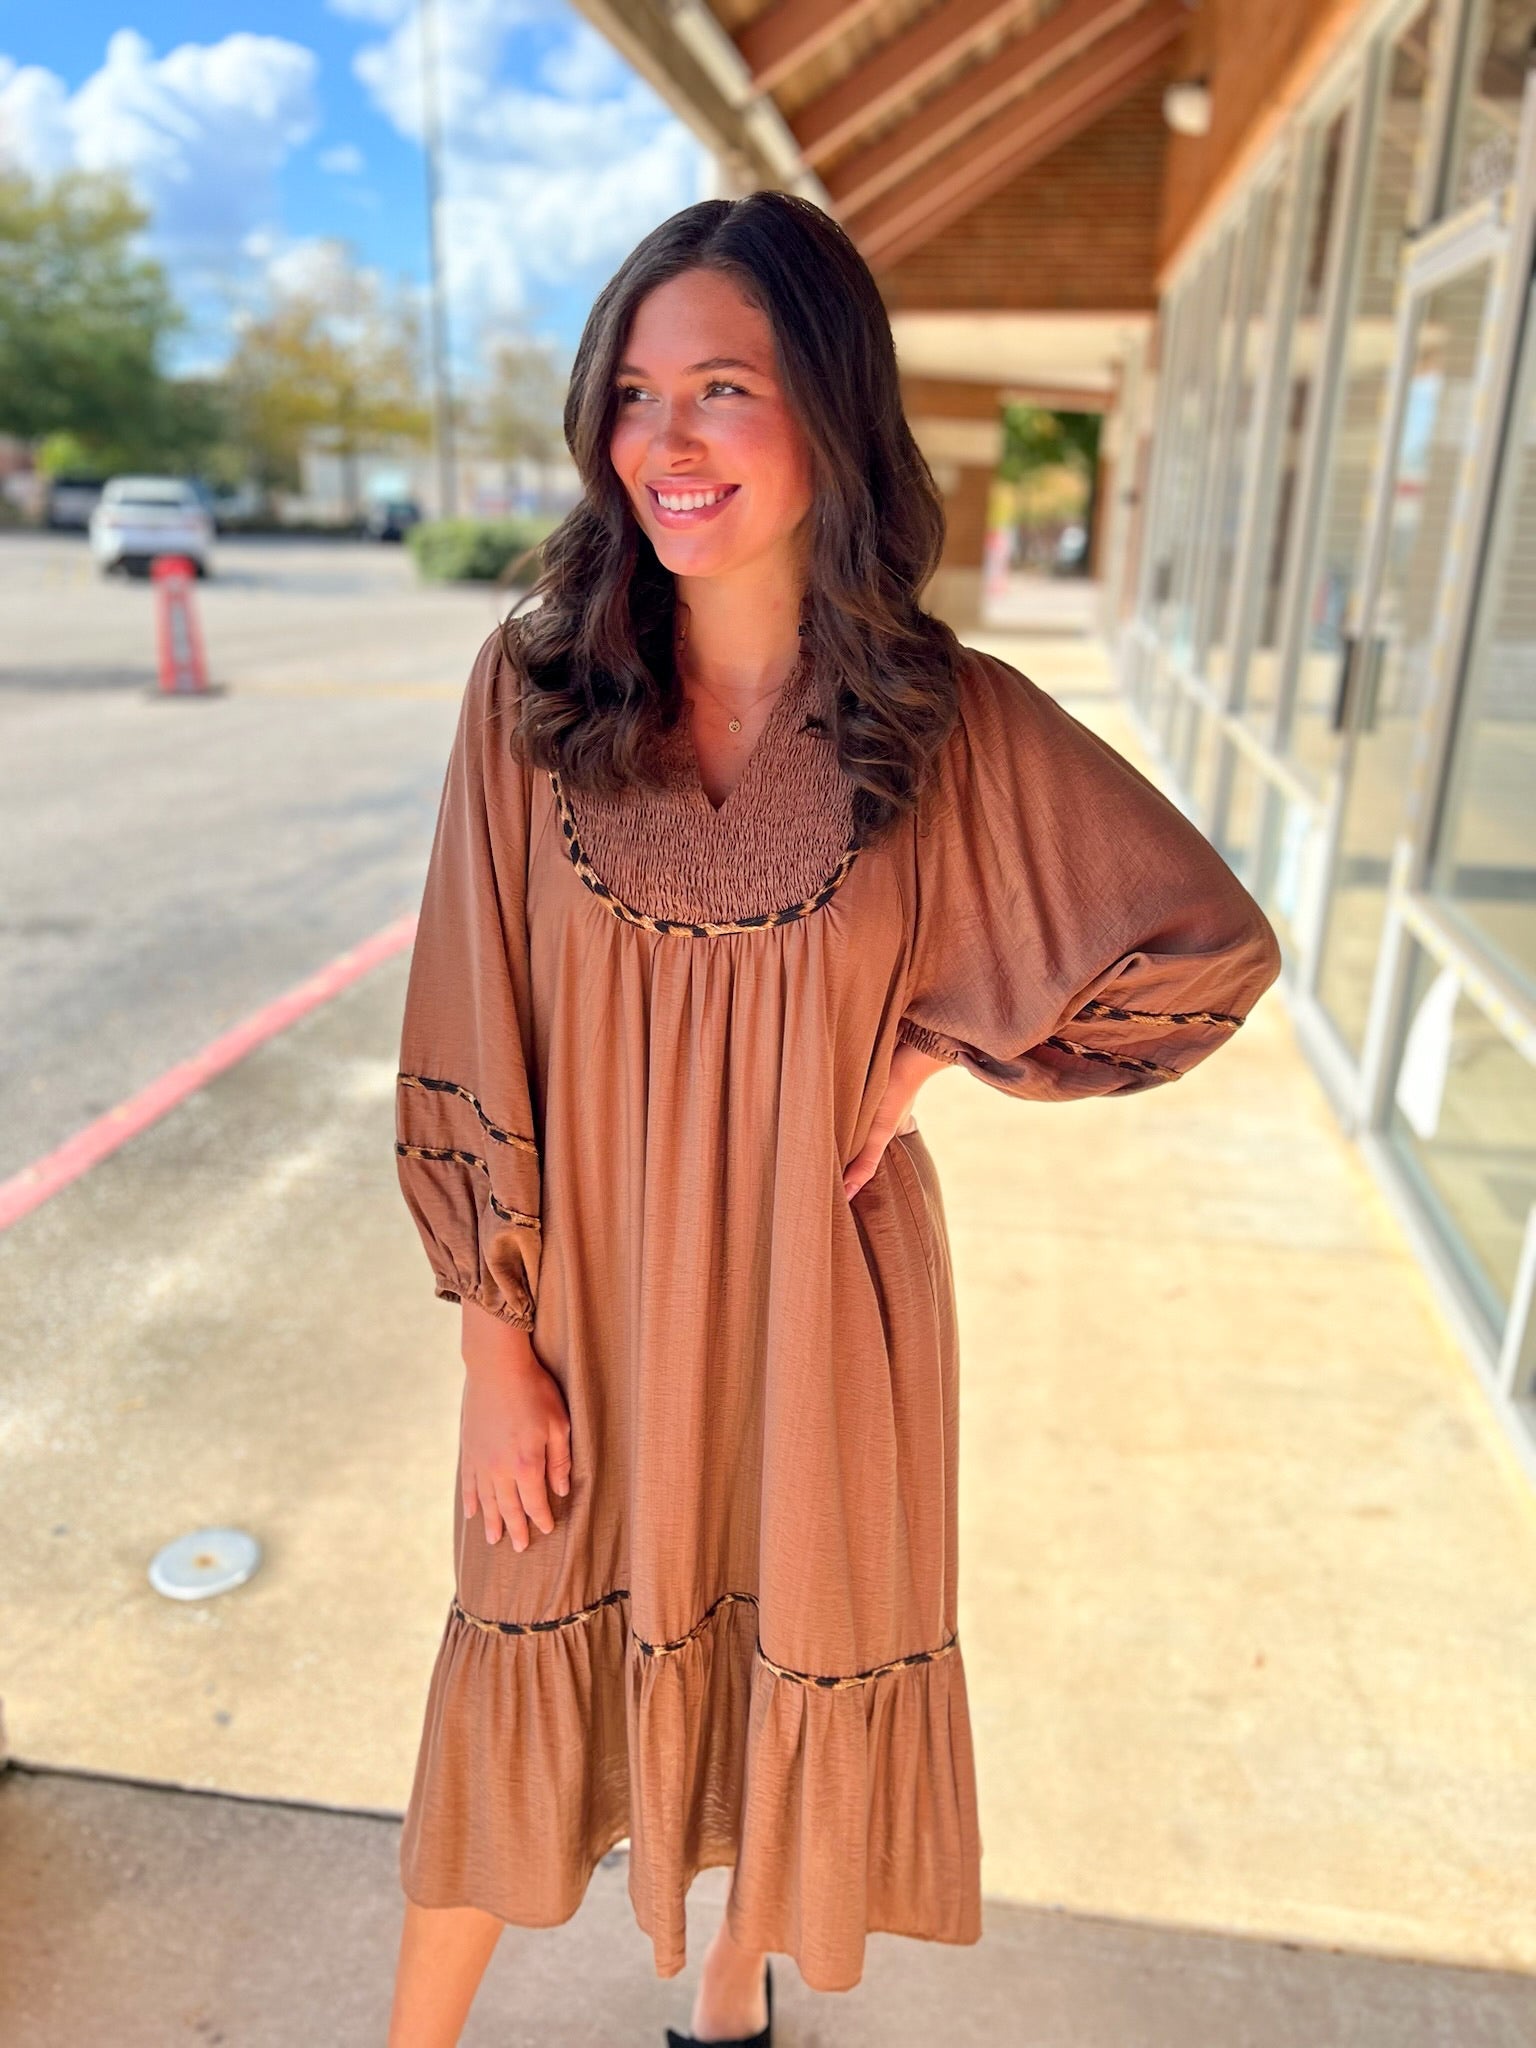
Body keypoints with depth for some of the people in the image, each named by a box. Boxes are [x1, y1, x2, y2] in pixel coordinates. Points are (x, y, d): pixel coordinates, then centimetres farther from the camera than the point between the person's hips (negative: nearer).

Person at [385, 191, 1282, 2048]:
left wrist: (932, 1043, -8)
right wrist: (498, 1345, -5)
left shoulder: (955, 724, -11)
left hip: (816, 1285, 0)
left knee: (791, 1655, 20)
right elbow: (471, 1048, -6)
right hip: (585, 1281, 0)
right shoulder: (532, 691, -9)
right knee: (530, 1663, 17)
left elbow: (1212, 951, -2)